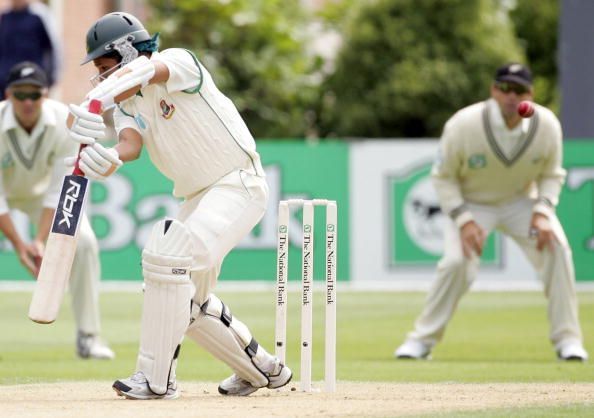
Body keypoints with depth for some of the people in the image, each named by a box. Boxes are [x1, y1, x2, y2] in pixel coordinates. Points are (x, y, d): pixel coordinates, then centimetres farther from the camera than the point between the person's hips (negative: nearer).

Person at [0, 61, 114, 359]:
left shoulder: (64, 122, -29)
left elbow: (59, 191, -25)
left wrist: (40, 240, -33)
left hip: (41, 190, 1)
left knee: (83, 242, -18)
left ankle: (88, 337, -7)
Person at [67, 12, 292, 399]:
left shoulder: (179, 62, -15)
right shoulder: (126, 102, 6)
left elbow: (146, 72, -38)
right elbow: (131, 143, -14)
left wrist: (95, 101, -57)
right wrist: (109, 157, -40)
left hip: (239, 183, -9)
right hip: (196, 196, 9)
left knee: (168, 257, -24)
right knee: (188, 300, 11)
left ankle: (156, 378, -21)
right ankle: (263, 369, 30)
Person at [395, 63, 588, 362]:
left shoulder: (547, 125, -18)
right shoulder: (463, 125, -26)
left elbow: (551, 175, -1)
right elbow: (443, 177, -13)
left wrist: (542, 212, -19)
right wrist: (463, 220, -24)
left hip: (521, 201, 2)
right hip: (470, 203, -2)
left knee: (555, 247, -20)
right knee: (457, 261, -25)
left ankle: (567, 338, -8)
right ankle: (422, 339, -6)